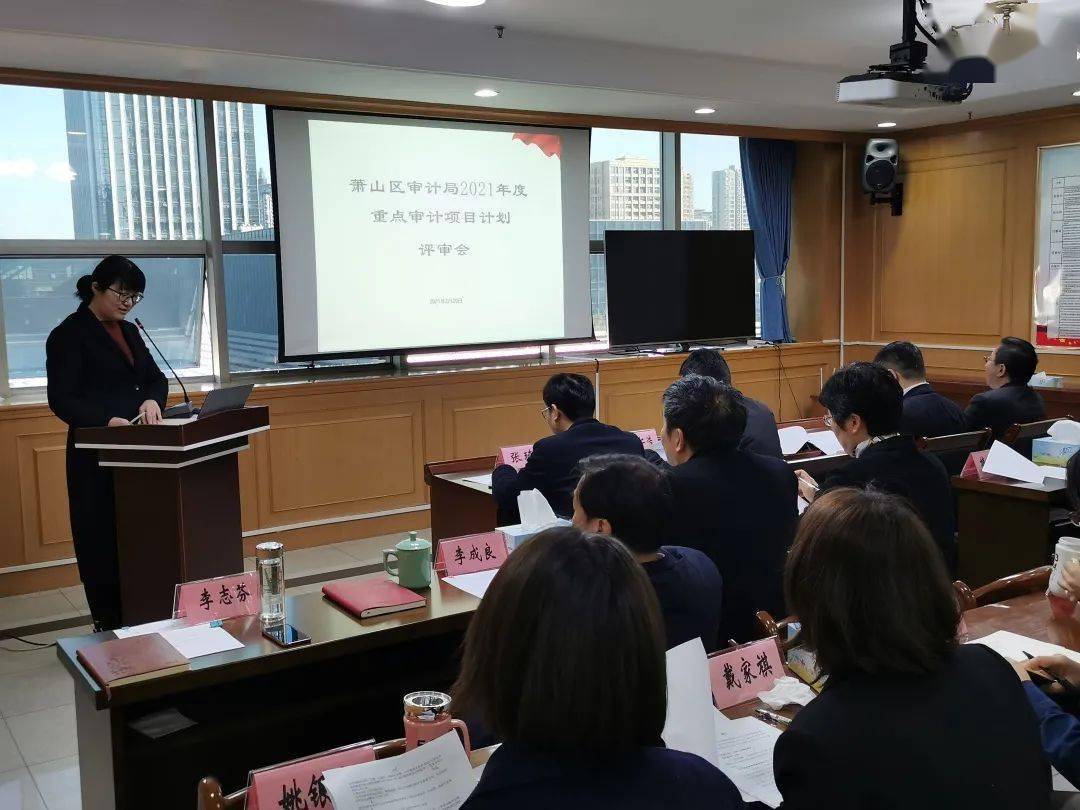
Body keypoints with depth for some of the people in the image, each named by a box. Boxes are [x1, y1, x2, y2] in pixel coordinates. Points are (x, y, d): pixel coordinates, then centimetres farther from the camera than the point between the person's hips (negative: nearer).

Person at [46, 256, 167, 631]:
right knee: (104, 540, -1)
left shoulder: (128, 331, 16)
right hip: (97, 455, -6)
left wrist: (152, 400, -8)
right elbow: (61, 400, -13)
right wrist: (107, 421, -28)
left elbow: (156, 377, 15)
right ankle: (110, 624, 8)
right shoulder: (68, 335, -7)